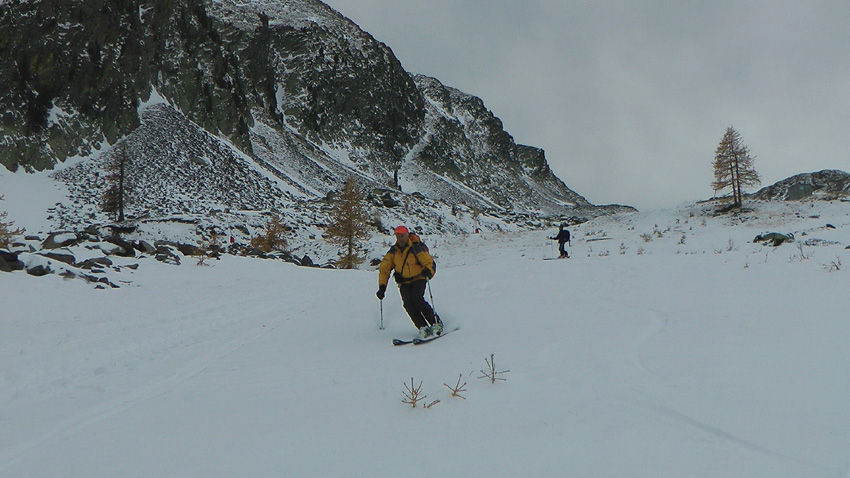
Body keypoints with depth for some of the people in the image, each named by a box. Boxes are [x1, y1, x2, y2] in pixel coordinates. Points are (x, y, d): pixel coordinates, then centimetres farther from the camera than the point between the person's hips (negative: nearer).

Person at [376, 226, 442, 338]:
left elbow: (430, 263, -8)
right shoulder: (393, 251, 0)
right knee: (408, 303, -21)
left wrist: (427, 272, -31)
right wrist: (382, 286, -7)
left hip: (418, 279, -3)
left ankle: (435, 322, -11)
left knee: (417, 299, -27)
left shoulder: (416, 248, -11)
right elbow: (384, 269, 3)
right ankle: (423, 328, -19)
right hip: (404, 283, 3)